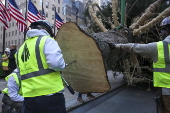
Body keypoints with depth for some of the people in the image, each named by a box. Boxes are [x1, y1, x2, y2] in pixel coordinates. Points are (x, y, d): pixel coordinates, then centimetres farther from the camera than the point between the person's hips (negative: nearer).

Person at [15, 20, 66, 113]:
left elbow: (23, 72, 20)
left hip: (29, 97, 6)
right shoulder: (46, 40, -6)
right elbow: (56, 63, -22)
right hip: (51, 95, -5)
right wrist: (62, 65, -1)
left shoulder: (21, 49, 15)